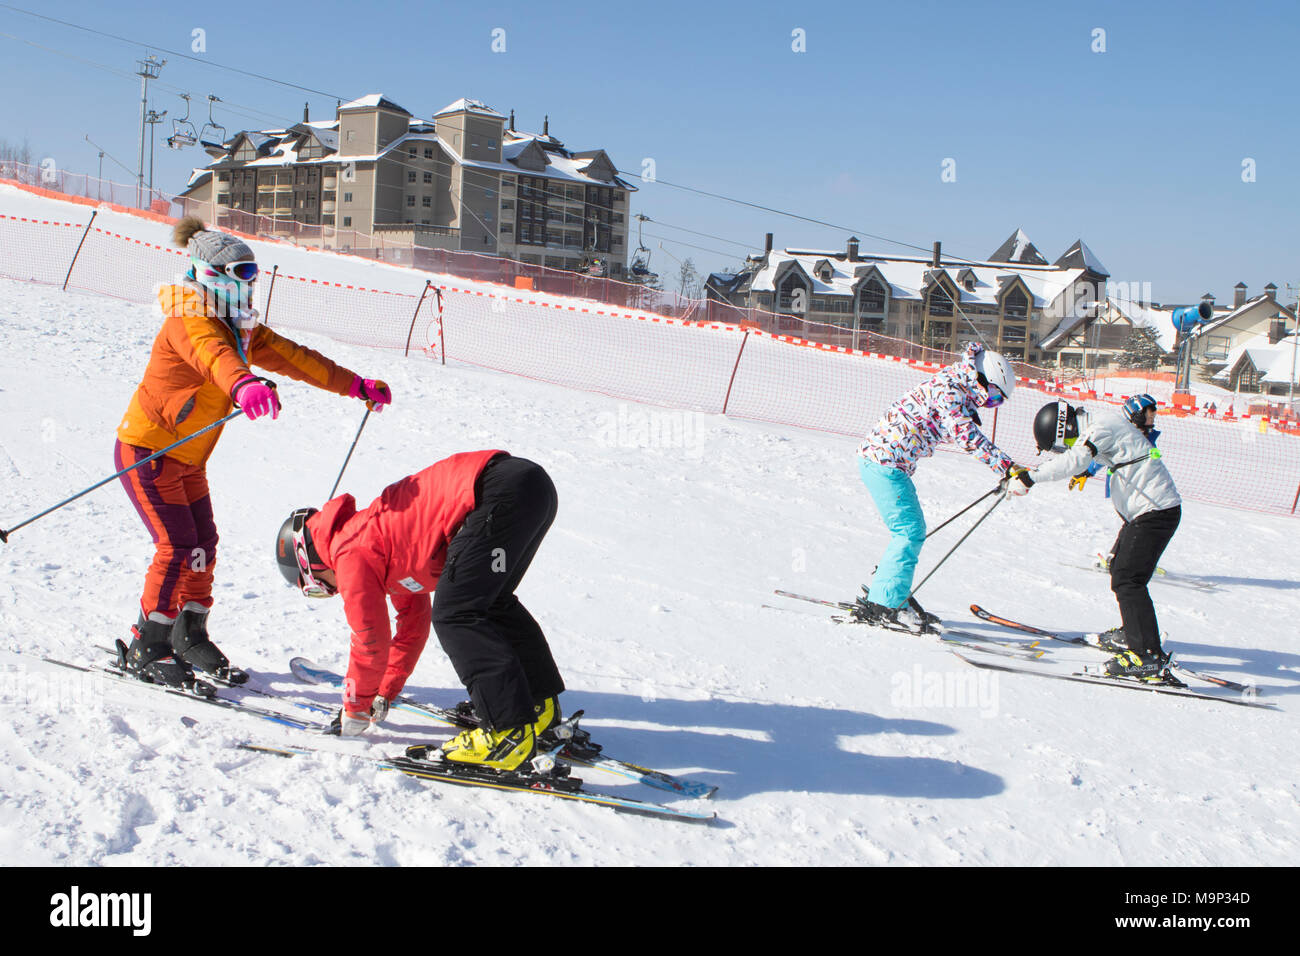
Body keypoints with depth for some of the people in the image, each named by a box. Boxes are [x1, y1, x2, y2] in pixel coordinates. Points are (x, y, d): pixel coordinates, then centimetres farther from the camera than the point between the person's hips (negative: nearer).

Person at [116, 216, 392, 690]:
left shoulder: (240, 330, 8)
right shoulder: (191, 323, -21)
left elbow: (293, 357, 12)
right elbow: (214, 357, -44)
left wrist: (356, 385, 10)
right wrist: (244, 386, -66)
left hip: (187, 459, 9)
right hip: (146, 450, -9)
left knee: (204, 545, 8)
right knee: (178, 548, -12)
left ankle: (190, 636, 22)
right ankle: (146, 648, 0)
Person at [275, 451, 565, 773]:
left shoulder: (351, 554, 2)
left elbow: (371, 641, 6)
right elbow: (413, 622, 39)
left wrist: (354, 711, 21)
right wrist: (385, 694, 44)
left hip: (499, 492, -10)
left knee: (454, 615, -6)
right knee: (489, 602, 25)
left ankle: (512, 730, -10)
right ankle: (540, 702, 30)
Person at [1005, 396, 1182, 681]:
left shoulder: (1102, 426, -19)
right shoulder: (1100, 424, 10)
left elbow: (1073, 461, -31)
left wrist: (1029, 478, -31)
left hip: (1157, 510, -11)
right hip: (1144, 509, 11)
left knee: (1127, 579, -15)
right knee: (1119, 565, 23)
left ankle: (1150, 657, -19)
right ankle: (1131, 634, 37)